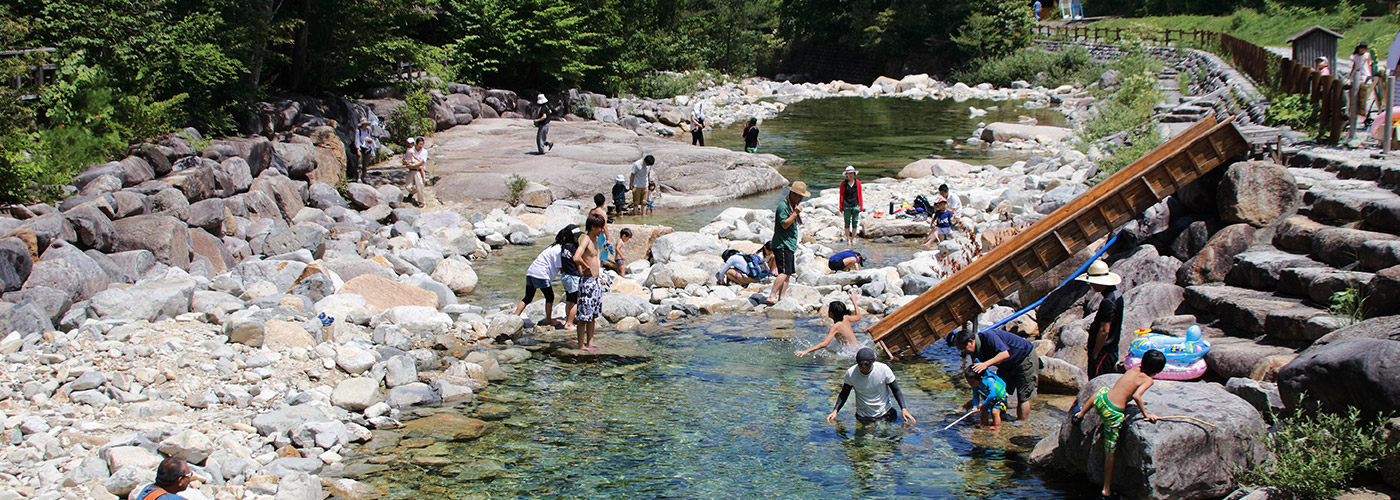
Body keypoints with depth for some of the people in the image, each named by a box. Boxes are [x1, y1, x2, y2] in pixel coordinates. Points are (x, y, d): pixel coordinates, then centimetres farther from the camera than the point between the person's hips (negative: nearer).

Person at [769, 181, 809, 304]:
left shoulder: (793, 205, 18)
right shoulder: (782, 206, -13)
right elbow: (784, 224, -19)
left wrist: (795, 245, 25)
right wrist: (795, 213, -24)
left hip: (790, 245, 10)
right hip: (782, 244, -10)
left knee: (787, 273, 7)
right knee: (784, 272, -17)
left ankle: (782, 297, 9)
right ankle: (772, 296, -18)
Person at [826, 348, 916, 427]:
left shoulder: (883, 369, -18)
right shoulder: (851, 373, -16)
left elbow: (896, 391, -8)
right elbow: (844, 394, -4)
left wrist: (904, 409, -21)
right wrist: (835, 411, -18)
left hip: (885, 413, 0)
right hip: (863, 417, 0)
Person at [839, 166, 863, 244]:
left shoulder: (857, 183, 4)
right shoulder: (843, 184, 1)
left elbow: (860, 195, 8)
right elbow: (841, 196, 3)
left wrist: (861, 206, 5)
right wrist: (841, 207, 0)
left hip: (855, 205, 1)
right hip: (846, 205, -1)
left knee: (855, 222, 5)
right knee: (847, 222, 2)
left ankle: (853, 238, 17)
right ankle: (848, 239, 10)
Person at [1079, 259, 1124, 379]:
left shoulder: (1107, 302, -25)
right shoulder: (1117, 293, 6)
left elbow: (1104, 331, -24)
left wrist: (1095, 355, -18)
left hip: (1103, 352, -10)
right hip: (1112, 350, 10)